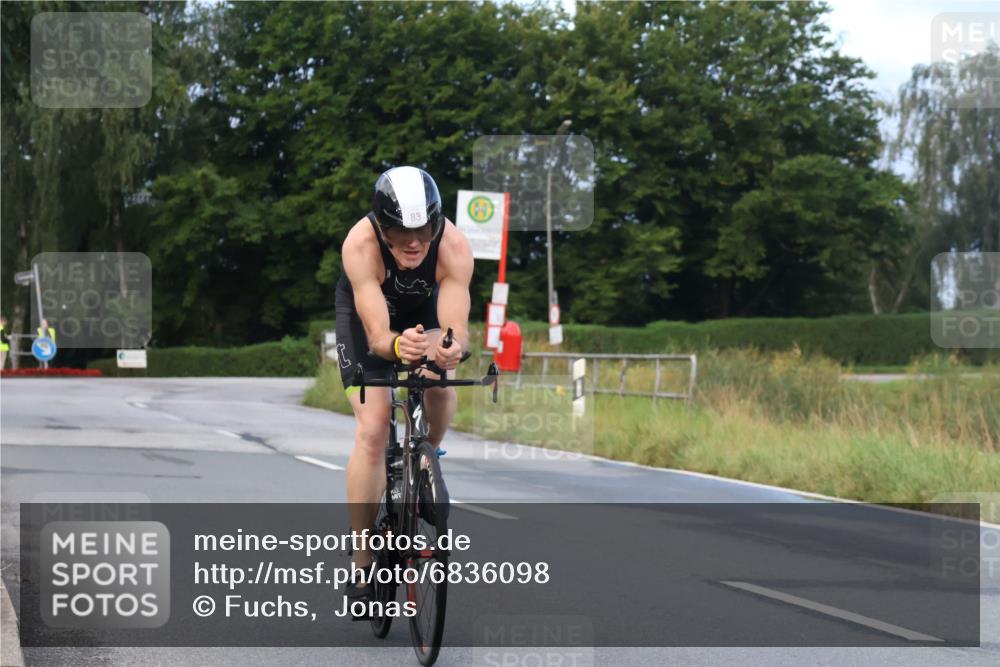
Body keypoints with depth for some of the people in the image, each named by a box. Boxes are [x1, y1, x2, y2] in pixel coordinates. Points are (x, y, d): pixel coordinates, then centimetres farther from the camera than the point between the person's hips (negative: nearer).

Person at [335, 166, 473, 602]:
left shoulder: (455, 247, -35)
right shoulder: (360, 245, -38)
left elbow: (457, 330, -40)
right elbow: (377, 335, -41)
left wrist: (450, 347, -62)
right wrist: (397, 345, -63)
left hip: (425, 311, 2)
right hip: (365, 311, -2)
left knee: (440, 388, -28)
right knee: (372, 430, -15)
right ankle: (362, 566, -6)